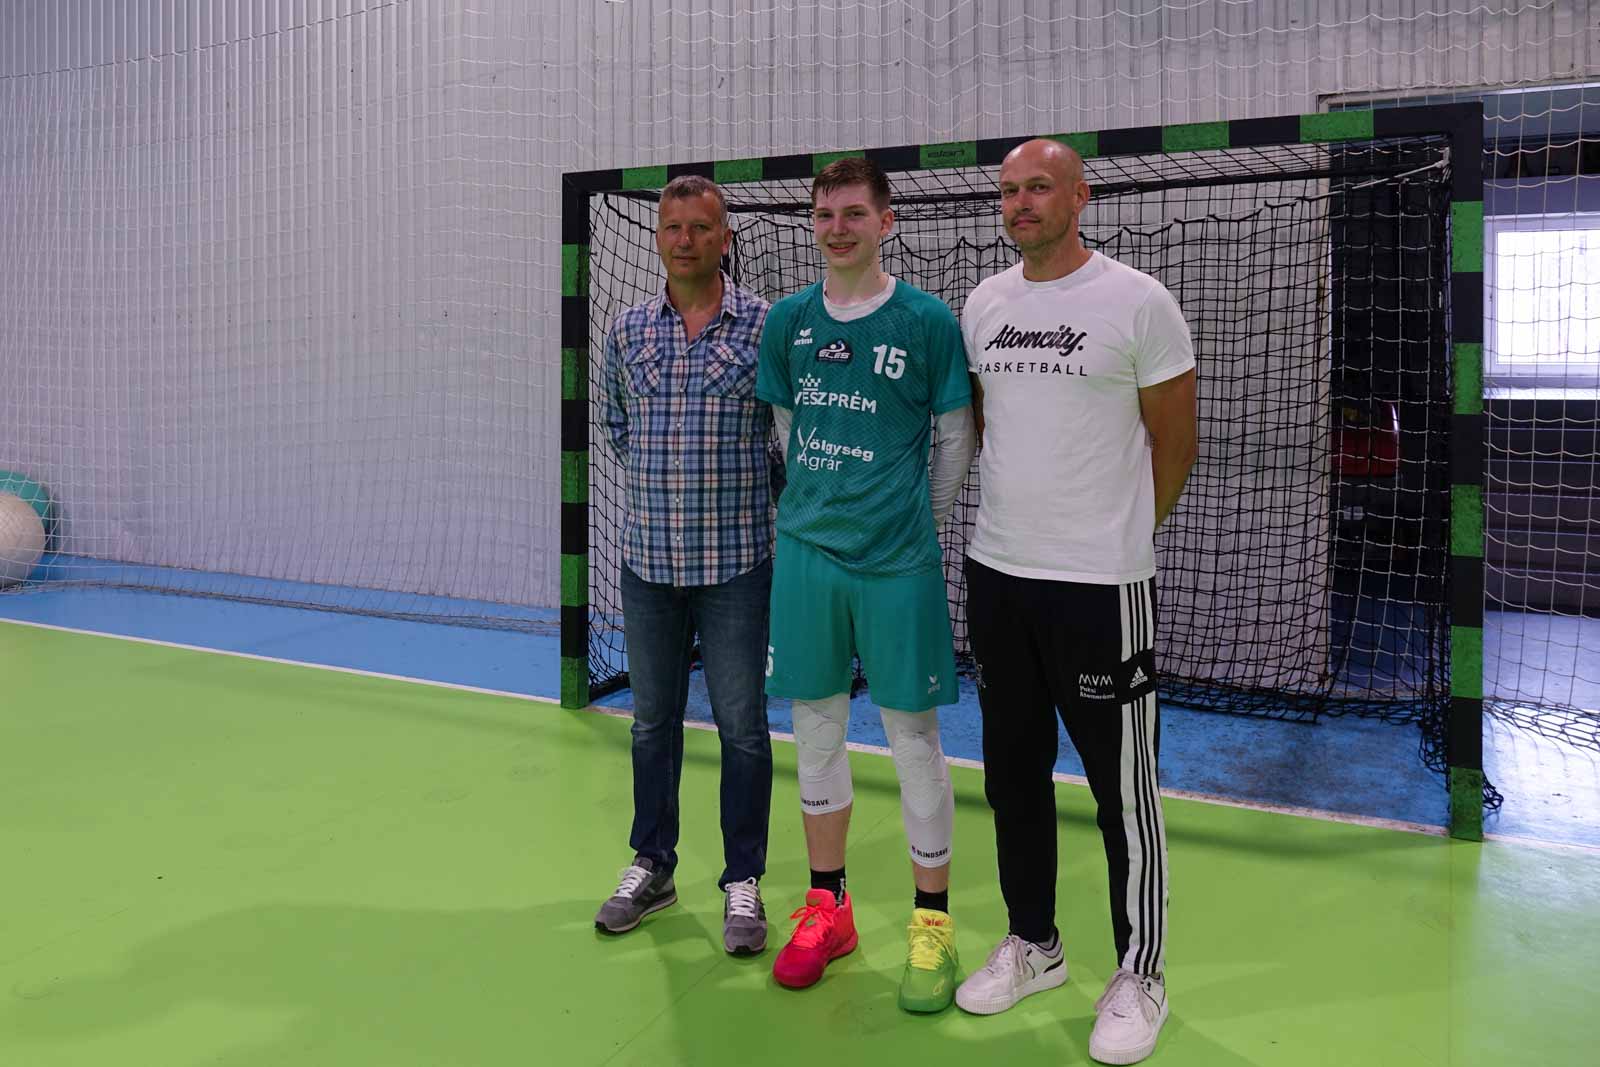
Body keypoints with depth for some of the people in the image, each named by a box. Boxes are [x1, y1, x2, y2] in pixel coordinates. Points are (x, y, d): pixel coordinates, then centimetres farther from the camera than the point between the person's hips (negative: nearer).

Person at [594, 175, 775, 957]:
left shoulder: (768, 327, -5)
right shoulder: (627, 330, 6)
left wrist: (751, 490, 1)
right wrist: (655, 481, 13)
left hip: (735, 561, -3)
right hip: (648, 560, 4)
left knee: (742, 726, 4)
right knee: (652, 720, 14)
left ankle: (743, 883, 18)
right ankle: (651, 866, 29)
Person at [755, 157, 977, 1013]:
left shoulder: (927, 321, -5)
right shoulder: (788, 320, 6)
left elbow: (956, 437, 2)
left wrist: (924, 525, 7)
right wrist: (818, 510, 13)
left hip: (897, 560, -4)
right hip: (805, 552, 4)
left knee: (913, 736, 3)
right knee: (815, 729, 11)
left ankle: (932, 923, 19)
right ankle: (827, 907, 27)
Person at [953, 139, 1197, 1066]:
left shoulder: (1138, 302, -8)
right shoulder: (983, 304, 8)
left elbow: (1175, 442, -2)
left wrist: (1116, 536, 6)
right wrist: (1018, 515, 14)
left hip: (1103, 584, -5)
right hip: (997, 573, 6)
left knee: (1125, 788, 4)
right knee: (1013, 771, 15)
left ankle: (1140, 977, 22)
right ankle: (1034, 943, 34)